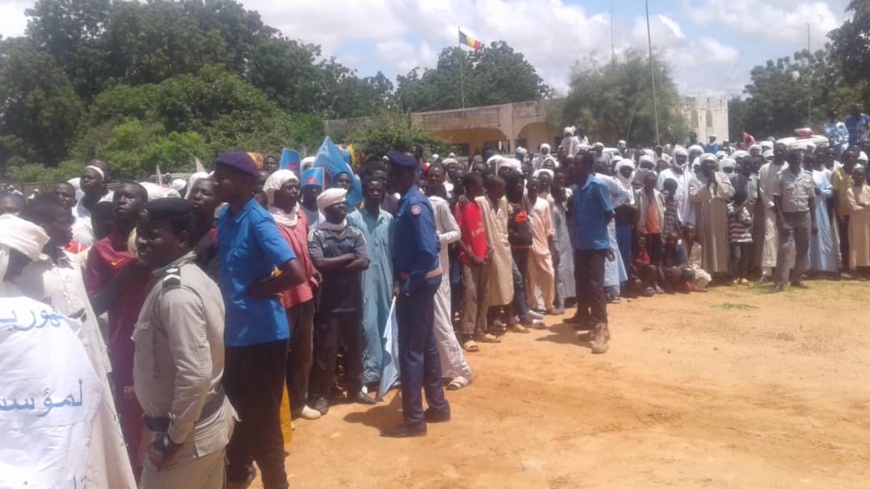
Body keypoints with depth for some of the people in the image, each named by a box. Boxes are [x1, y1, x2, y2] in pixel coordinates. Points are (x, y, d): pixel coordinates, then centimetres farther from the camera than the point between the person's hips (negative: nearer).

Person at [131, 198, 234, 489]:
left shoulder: (175, 291, -23)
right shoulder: (194, 277, 6)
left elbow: (195, 374, -29)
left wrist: (173, 438, -18)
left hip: (189, 434, -9)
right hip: (209, 422, 9)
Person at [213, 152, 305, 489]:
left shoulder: (258, 221, -18)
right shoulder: (225, 217, 6)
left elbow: (295, 273, -27)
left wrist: (257, 291, -15)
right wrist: (227, 293, -1)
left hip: (262, 332, -7)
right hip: (234, 330, 7)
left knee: (264, 418, 8)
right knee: (241, 410, 23)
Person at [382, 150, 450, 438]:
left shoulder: (414, 204, -19)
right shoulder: (409, 202, 10)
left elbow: (428, 251, -24)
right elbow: (433, 244, 15)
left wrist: (408, 284, -18)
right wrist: (405, 280, 11)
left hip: (416, 285, -10)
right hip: (418, 281, 10)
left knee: (410, 351, -2)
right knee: (426, 346, 17)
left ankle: (414, 420, 8)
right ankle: (438, 406, 30)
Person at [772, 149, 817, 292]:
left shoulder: (807, 176, 5)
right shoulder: (781, 176, -6)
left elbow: (812, 199, 8)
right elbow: (777, 199, -8)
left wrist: (814, 221, 4)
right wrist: (781, 221, -15)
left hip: (804, 217, 4)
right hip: (787, 216, -4)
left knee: (803, 249, 8)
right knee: (784, 249, -9)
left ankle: (796, 278, 20)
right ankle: (779, 282, -7)